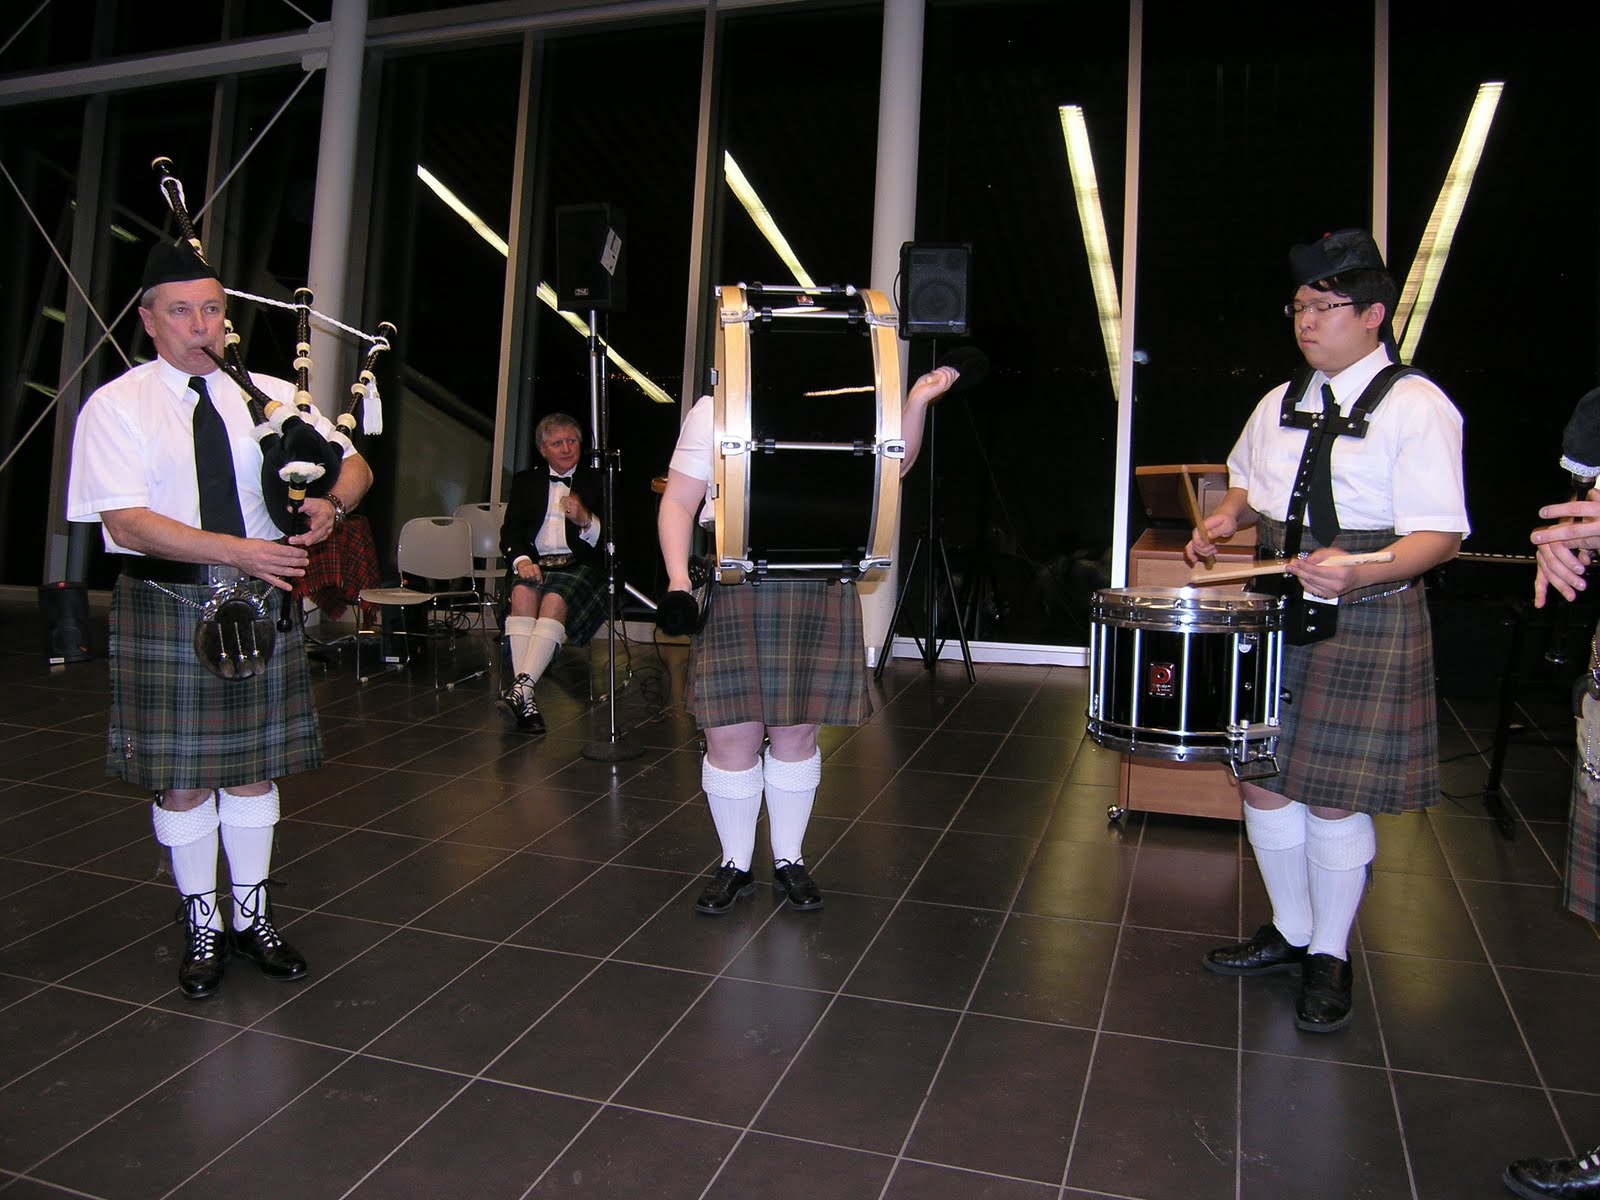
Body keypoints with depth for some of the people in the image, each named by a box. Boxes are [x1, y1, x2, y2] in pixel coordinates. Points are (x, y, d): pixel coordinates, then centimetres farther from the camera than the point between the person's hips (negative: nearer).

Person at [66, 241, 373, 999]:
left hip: (260, 600, 3)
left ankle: (252, 917, 27)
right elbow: (127, 522, -14)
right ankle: (201, 928, 25)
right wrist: (242, 552, -23)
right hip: (165, 604, -3)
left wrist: (331, 503, -15)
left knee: (253, 765, 11)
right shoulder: (115, 406, -4)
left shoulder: (271, 397, 6)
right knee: (180, 775, 7)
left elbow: (355, 463, 9)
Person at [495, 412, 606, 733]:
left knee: (555, 598, -35)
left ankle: (521, 687, -46)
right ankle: (526, 698, -41)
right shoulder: (526, 481, 22)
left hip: (580, 565, -2)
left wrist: (586, 520, -17)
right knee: (522, 592, -32)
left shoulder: (597, 481, 15)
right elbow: (510, 532, 11)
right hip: (535, 564, 2)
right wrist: (521, 560, -11)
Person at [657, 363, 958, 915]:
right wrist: (678, 577, -9)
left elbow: (891, 468, 11)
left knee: (797, 732, 9)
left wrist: (917, 400, -1)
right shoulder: (713, 412, 6)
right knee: (729, 735, 2)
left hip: (816, 593, 2)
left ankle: (789, 860, 27)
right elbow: (678, 502, 4)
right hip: (732, 594, -1)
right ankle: (735, 865, 22)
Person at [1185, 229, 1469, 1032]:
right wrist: (1229, 515, 6)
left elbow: (1439, 535, -14)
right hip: (1274, 613, 6)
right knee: (1260, 776, 10)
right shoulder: (1280, 404, 12)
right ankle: (1289, 931, 32)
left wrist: (1359, 574, -33)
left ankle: (1329, 958, 23)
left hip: (1365, 622, -6)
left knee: (1333, 791, 1)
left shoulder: (1417, 407, -8)